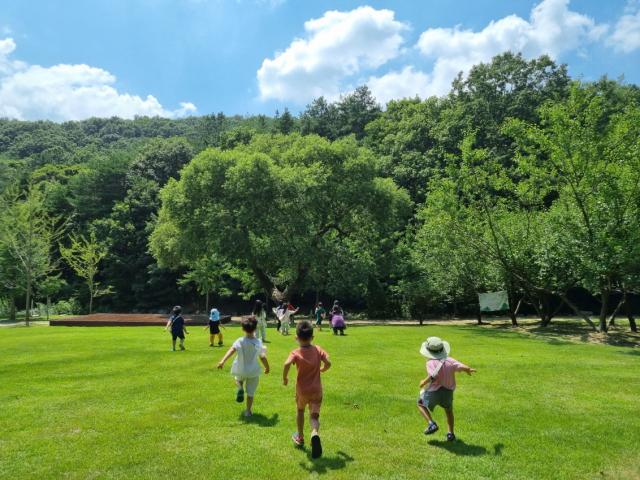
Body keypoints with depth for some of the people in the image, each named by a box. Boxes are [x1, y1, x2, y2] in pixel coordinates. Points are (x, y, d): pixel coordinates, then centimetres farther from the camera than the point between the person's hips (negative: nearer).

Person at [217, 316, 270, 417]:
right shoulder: (259, 342, -12)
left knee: (238, 379, 32)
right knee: (250, 392, 15)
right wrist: (267, 367, 14)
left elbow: (232, 350, -34)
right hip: (253, 371, 0)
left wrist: (223, 361, -46)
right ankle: (248, 411, 16)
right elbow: (263, 357, -4)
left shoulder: (240, 341, -17)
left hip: (241, 370, 0)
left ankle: (240, 389, 2)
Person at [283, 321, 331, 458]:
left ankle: (300, 437, 39)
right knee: (314, 415, 5)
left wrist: (284, 378, -16)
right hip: (316, 390, 1)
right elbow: (328, 364, -7)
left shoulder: (296, 353, -13)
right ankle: (314, 433, -27)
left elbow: (287, 364, -31)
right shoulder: (317, 349, -4)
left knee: (300, 411, 27)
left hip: (302, 390, -1)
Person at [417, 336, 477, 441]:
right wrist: (469, 370, 10)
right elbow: (465, 368, -14)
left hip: (434, 392, -4)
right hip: (448, 392, 4)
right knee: (449, 410, 32)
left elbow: (434, 376, -32)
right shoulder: (450, 361, -8)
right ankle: (450, 433, 27)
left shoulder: (430, 362, -19)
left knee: (421, 403, 21)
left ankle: (431, 424, 4)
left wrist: (424, 382, -14)